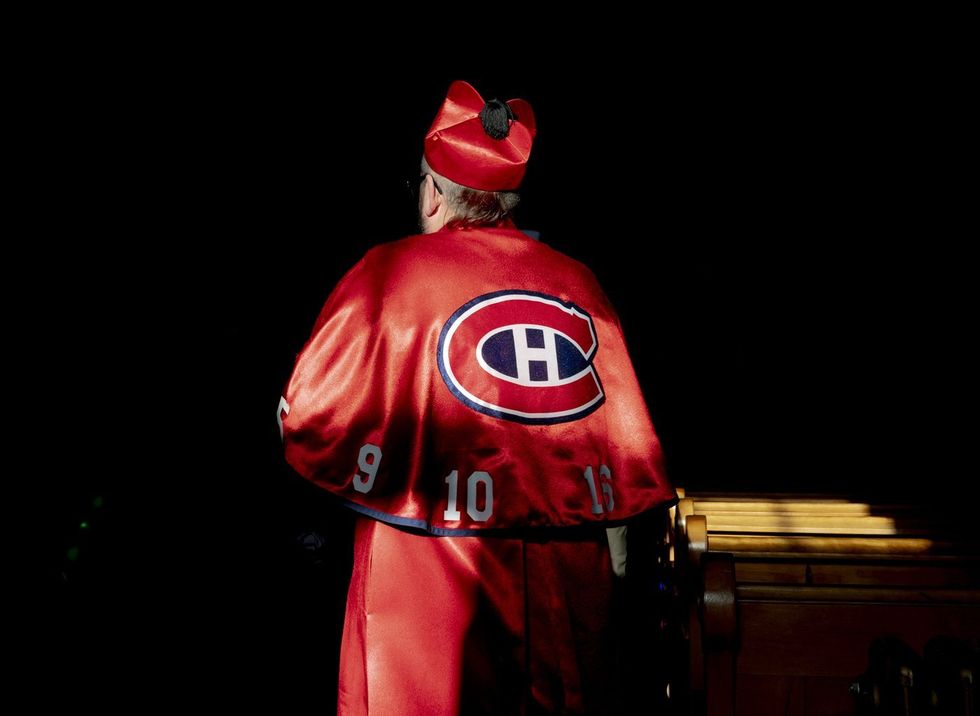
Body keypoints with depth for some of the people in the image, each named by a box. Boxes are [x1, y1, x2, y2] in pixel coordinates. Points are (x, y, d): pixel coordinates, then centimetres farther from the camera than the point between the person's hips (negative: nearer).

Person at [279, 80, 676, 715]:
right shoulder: (577, 283, 7)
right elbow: (621, 438, 8)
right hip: (566, 579, 4)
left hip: (428, 585, -4)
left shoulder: (388, 273, -5)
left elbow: (308, 419, -5)